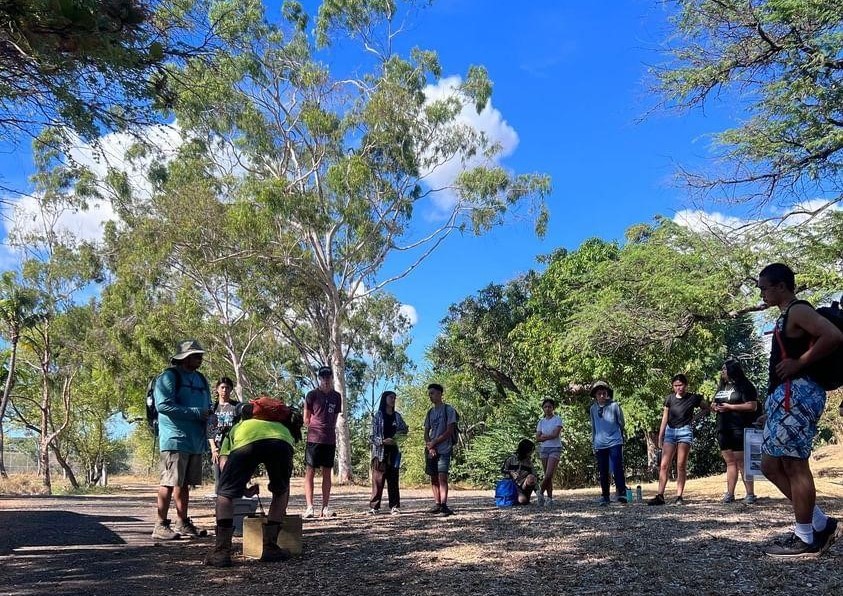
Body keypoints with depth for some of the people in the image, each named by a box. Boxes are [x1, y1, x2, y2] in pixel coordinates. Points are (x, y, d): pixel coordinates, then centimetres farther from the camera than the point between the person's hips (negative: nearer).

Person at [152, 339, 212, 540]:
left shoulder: (201, 379, 19)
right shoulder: (169, 377, -6)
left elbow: (207, 406, 26)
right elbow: (162, 405, -18)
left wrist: (208, 415, 1)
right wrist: (195, 412, -19)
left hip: (196, 440, 8)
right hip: (175, 439, -8)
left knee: (185, 484, 13)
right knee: (169, 482, -6)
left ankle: (182, 523, 20)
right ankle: (161, 525, 0)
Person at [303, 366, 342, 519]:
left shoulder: (336, 396, 9)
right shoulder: (312, 395, -2)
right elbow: (306, 418, 3)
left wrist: (329, 430, 10)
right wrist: (315, 430, 3)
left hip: (330, 440, 4)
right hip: (314, 439, -4)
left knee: (327, 473, 6)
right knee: (310, 472, -4)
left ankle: (325, 507, 10)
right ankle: (309, 507, -3)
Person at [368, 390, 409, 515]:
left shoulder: (397, 416, 13)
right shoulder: (378, 415, 1)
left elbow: (405, 429, 18)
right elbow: (372, 436, -3)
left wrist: (398, 435, -4)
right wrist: (383, 441, -20)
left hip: (393, 452, 4)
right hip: (380, 451, -3)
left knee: (393, 479, 3)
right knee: (378, 479, -6)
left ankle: (394, 507, 5)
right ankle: (374, 506, -3)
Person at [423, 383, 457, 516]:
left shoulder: (448, 410, -2)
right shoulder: (430, 412, 15)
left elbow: (449, 431, -9)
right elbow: (426, 433, 12)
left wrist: (434, 443, -10)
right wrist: (429, 447, -5)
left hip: (444, 449, -6)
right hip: (430, 450, 6)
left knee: (442, 477, -13)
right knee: (433, 478, 4)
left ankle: (444, 505, -15)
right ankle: (437, 504, 8)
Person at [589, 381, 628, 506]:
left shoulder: (614, 406, -2)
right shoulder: (593, 409, 8)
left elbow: (621, 423, 7)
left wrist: (619, 436, 12)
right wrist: (593, 443, 16)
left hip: (615, 442, -3)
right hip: (600, 445, 3)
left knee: (617, 469, -13)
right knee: (603, 473, 8)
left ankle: (622, 493, -9)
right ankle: (605, 497, 15)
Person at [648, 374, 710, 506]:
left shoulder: (693, 398, 1)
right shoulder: (669, 399, 8)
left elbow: (708, 409, 15)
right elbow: (664, 419, 10)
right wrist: (660, 438, 8)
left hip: (685, 431, -3)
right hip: (670, 431, 3)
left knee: (681, 465, -3)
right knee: (664, 465, -4)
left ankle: (679, 496, 2)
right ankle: (660, 496, -4)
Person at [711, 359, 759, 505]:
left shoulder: (744, 386, -5)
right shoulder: (722, 387, 19)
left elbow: (753, 406, -15)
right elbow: (714, 405, 29)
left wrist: (730, 407, -17)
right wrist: (714, 407, 5)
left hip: (739, 430, -7)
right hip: (723, 429, 7)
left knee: (741, 462, -7)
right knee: (730, 462, 8)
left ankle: (750, 494, -1)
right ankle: (729, 494, 8)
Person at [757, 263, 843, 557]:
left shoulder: (798, 310, -10)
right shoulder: (787, 315, 21)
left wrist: (798, 364, -18)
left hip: (797, 394, -11)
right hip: (784, 396, 11)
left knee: (794, 465, -5)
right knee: (771, 465, 12)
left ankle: (805, 538, 4)